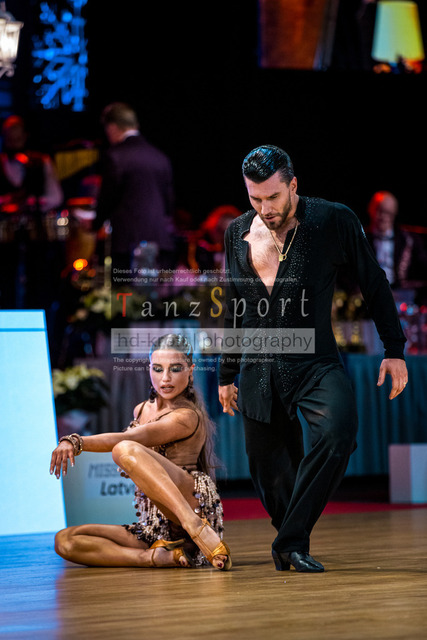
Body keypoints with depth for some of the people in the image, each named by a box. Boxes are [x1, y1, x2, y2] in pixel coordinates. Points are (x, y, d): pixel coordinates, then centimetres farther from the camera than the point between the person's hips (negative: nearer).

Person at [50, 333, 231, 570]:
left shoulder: (186, 417, -6)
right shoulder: (142, 410, 21)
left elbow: (126, 440, -20)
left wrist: (75, 442, -30)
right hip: (154, 527, 8)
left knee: (126, 450, -32)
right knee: (65, 541, -11)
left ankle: (197, 527, -42)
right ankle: (164, 557, -26)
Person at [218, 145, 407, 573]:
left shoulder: (334, 221, -4)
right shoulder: (238, 233, 8)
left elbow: (374, 284, 4)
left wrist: (394, 350, 1)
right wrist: (227, 374, 22)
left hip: (314, 363, -3)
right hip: (258, 370, 4)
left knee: (338, 429, -30)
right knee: (270, 474, 4)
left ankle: (292, 543, -23)